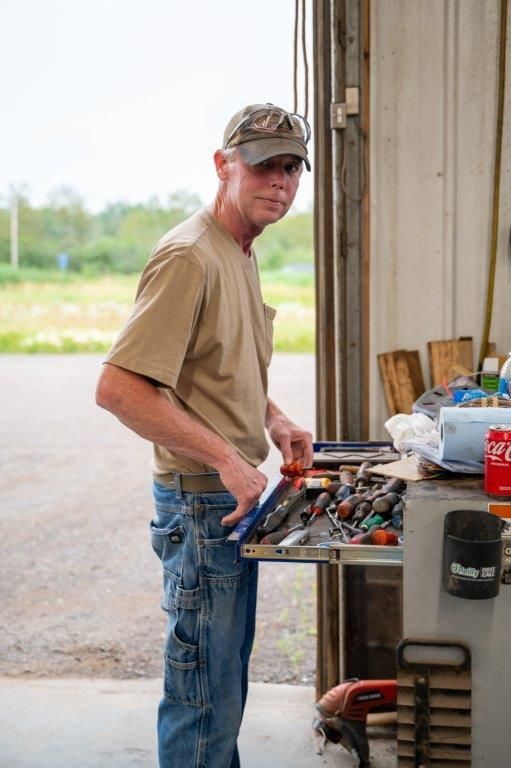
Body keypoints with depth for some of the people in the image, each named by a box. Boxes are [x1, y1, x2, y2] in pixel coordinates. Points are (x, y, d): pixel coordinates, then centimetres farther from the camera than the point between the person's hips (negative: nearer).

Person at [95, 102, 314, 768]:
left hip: (238, 495, 10)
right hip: (201, 499, -10)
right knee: (205, 694, 2)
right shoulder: (189, 257, -19)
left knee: (226, 680, 22)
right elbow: (118, 387, -26)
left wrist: (275, 422, 7)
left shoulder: (241, 254, 12)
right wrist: (226, 458, -26)